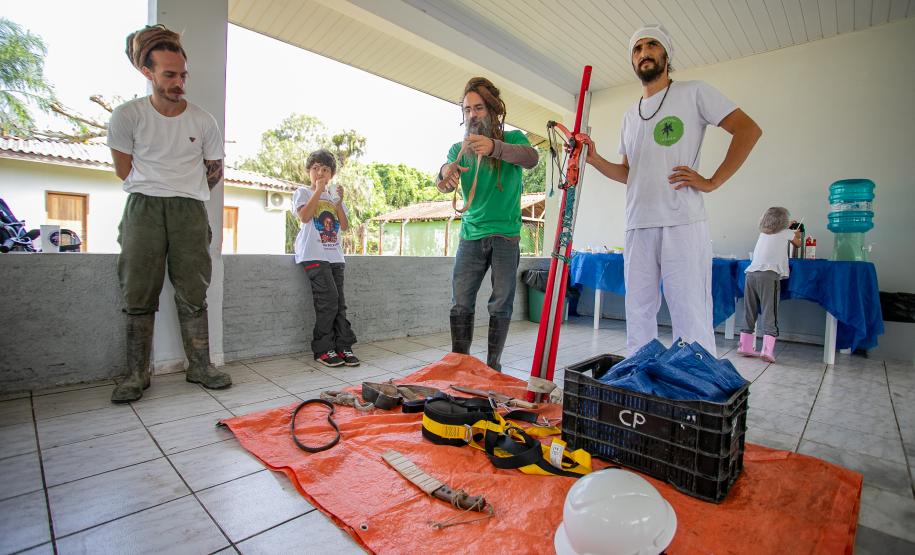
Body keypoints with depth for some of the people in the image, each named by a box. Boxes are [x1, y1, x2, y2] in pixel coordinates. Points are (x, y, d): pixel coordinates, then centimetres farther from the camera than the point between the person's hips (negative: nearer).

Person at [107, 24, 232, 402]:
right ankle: (137, 374, 8)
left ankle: (200, 367, 7)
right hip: (143, 208, 0)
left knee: (193, 294, 1)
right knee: (139, 294, -1)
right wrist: (156, 193, 9)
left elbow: (215, 173, 13)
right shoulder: (127, 116, 2)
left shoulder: (203, 122, 4)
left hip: (190, 211, 1)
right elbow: (125, 171, 7)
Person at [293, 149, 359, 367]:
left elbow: (344, 226, 10)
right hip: (314, 255, -5)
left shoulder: (334, 198, 22)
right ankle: (323, 349, -5)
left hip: (335, 255, 5)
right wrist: (318, 190, -8)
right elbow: (304, 216, -11)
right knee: (329, 298, -16)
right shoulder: (303, 192, 9)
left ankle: (343, 346, 5)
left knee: (339, 301, 1)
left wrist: (339, 202, -1)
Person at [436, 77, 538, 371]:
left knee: (500, 305, 1)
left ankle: (493, 366, 13)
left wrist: (495, 147, -38)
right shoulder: (459, 148, 12)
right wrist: (446, 173, -28)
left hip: (506, 234, -2)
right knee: (460, 303, -1)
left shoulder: (512, 138, 4)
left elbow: (531, 158, -19)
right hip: (471, 234, 2)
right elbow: (441, 184, -2)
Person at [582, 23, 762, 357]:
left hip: (682, 223, -5)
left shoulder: (693, 92, 7)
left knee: (691, 318, -7)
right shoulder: (630, 115, 22)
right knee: (638, 315, 8)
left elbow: (749, 129, 2)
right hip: (638, 227, 6)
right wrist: (595, 159, 6)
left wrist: (712, 182, -7)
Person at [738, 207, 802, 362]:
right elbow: (798, 244, 35)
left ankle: (746, 346, 12)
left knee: (750, 313, 9)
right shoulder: (786, 233, 14)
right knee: (769, 313, -5)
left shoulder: (763, 232, 25)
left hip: (752, 273, 5)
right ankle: (767, 349, -12)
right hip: (768, 275, -4)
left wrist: (788, 227, 62)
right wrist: (796, 233, 53)